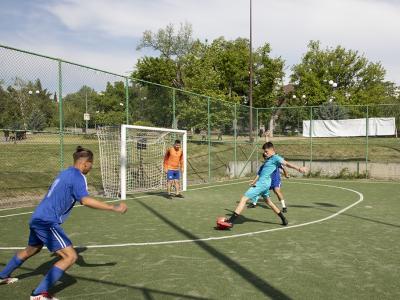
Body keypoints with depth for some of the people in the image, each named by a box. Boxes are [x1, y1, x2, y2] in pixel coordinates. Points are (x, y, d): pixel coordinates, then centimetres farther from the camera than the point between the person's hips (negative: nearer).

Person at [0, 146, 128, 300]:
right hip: (47, 222, -10)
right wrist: (114, 208, -29)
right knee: (71, 256, -13)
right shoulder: (78, 176, -14)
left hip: (37, 219, 10)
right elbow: (85, 200, -30)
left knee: (31, 250, 34)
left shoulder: (65, 173, 14)